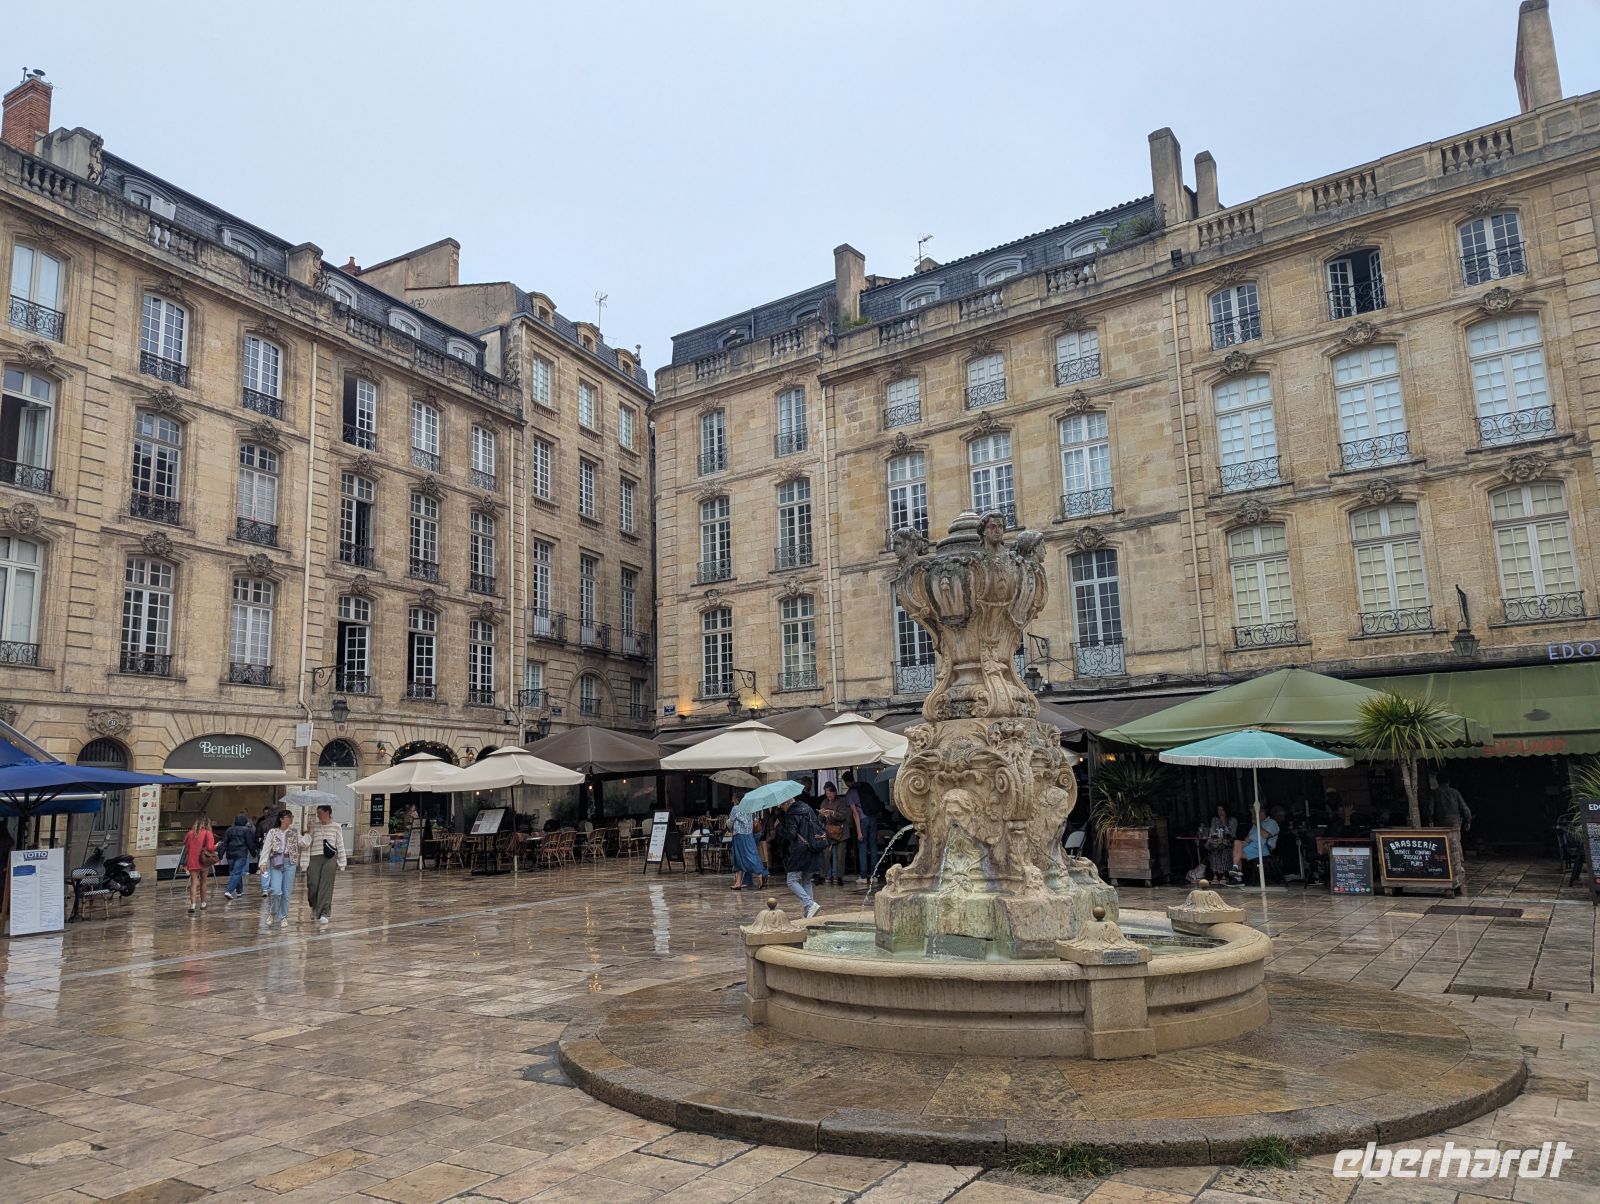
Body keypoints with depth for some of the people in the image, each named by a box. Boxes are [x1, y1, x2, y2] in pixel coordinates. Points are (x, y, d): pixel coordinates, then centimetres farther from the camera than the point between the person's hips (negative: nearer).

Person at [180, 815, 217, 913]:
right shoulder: (208, 833, -9)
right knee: (203, 883, 15)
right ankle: (203, 903, 25)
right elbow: (210, 847, -17)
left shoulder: (190, 833, 5)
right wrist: (216, 846, 2)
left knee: (193, 883, -2)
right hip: (204, 862, -2)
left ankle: (192, 904, -16)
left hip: (192, 862, 2)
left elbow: (186, 847, 12)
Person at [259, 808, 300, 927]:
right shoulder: (272, 832, 4)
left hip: (290, 863, 2)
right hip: (276, 863, -2)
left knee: (286, 893, 4)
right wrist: (263, 863, -12)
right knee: (276, 891, -12)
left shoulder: (294, 833, 8)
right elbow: (266, 848, -2)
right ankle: (274, 914, 13)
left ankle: (284, 917, 18)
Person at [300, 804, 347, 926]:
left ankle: (323, 914, -2)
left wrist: (341, 863, 5)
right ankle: (314, 905, 31)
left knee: (326, 886, -6)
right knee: (313, 885, -1)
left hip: (330, 859, -1)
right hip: (314, 858, 1)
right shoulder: (313, 827, 5)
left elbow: (340, 846, 7)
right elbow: (305, 844, 0)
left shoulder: (336, 827, 5)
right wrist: (304, 863, -9)